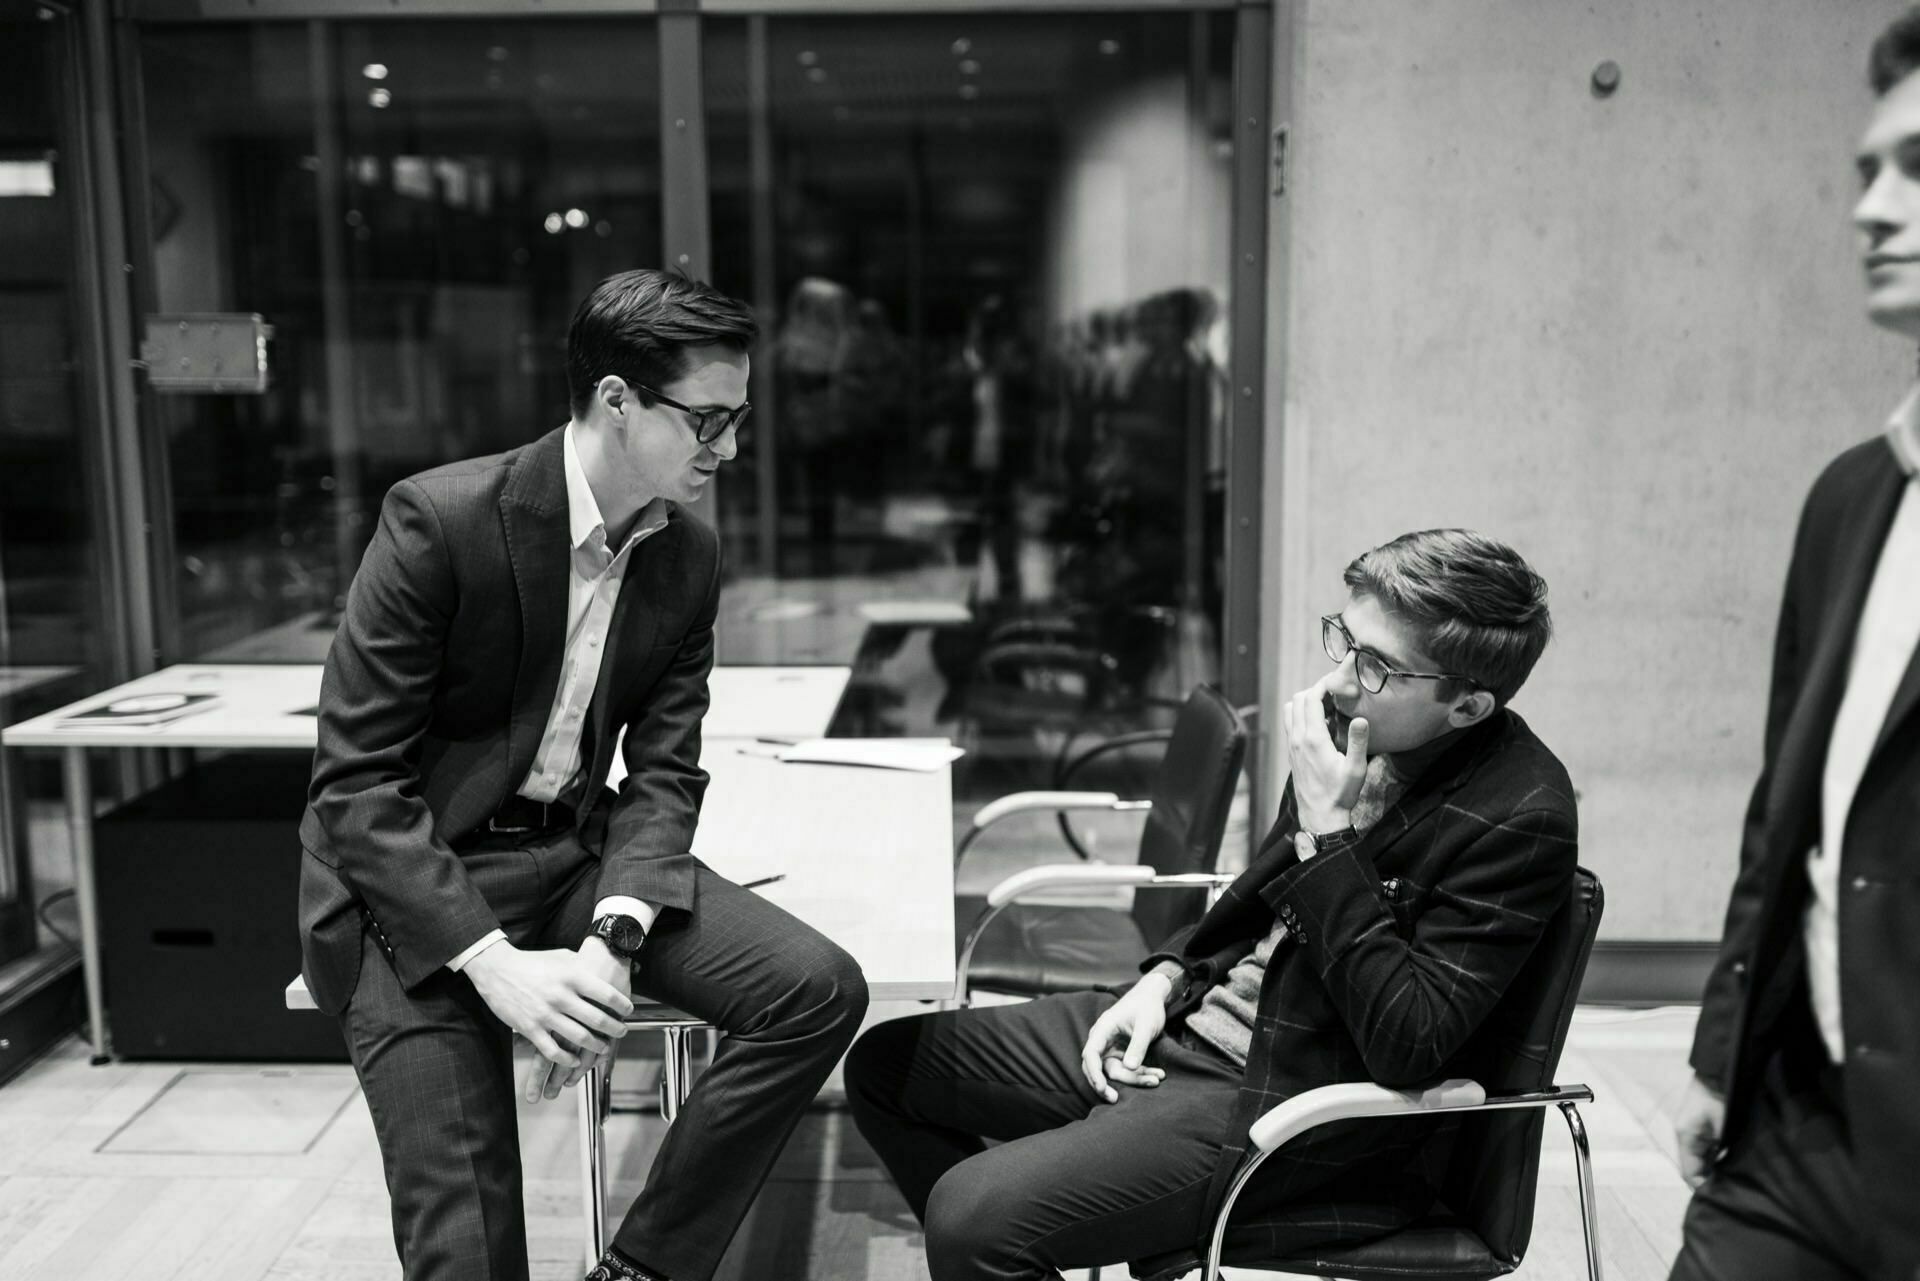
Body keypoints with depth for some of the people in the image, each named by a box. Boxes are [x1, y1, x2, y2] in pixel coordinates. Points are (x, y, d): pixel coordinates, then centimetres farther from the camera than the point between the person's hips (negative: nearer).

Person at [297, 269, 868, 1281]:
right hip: (409, 870, -5)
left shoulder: (689, 557, 1)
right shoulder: (440, 520, -17)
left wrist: (612, 939, -17)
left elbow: (663, 773, 1)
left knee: (818, 991, -14)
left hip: (574, 851, 5)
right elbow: (355, 783, -17)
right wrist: (494, 964, -26)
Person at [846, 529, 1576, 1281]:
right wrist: (1170, 974, 3)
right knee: (884, 1064, 8)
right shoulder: (1364, 726, 2)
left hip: (1294, 1099, -8)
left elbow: (1408, 1048, -24)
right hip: (1193, 1020, 8)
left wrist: (1329, 835, -24)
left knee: (970, 1215, -25)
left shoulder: (1520, 816, -19)